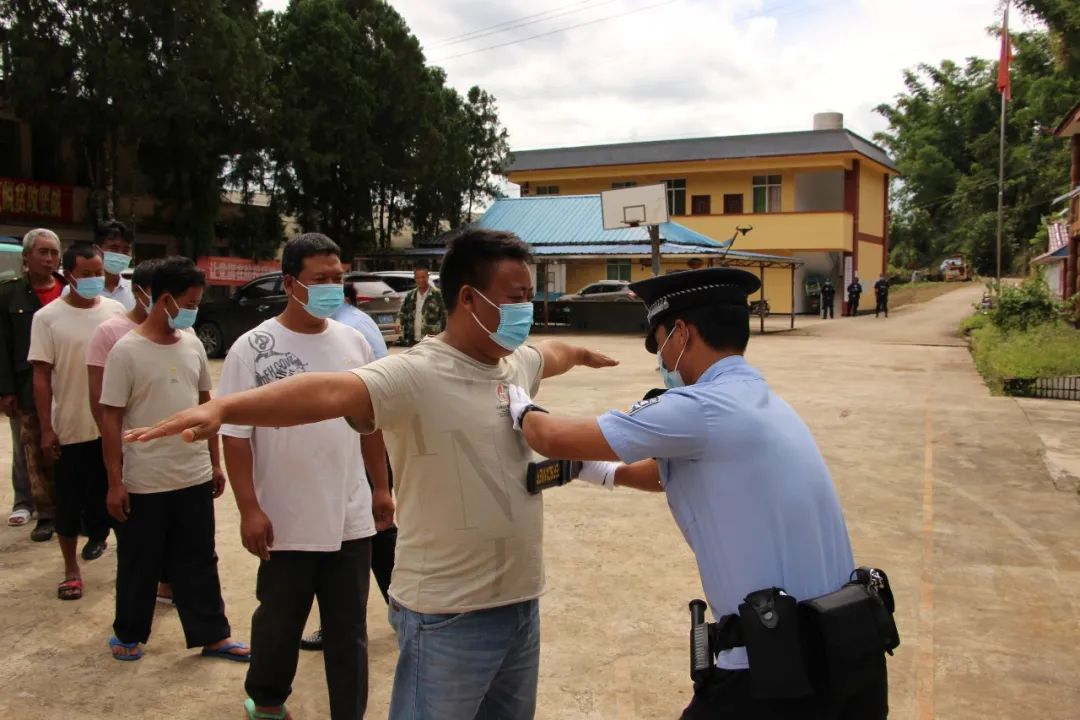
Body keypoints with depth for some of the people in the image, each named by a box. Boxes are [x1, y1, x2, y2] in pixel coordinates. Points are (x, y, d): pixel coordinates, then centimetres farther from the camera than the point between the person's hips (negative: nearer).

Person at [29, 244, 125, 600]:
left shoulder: (116, 311, 1)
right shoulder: (47, 317, -7)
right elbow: (41, 375, -6)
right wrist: (46, 428, -9)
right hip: (71, 427, -2)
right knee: (70, 501, 8)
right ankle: (71, 569, 23)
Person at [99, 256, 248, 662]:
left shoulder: (192, 344, 4)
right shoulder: (127, 351, -12)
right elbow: (111, 418, -11)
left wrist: (215, 462, 13)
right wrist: (115, 481, -12)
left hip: (195, 478, 5)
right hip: (145, 483, -5)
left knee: (199, 562, 13)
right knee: (139, 565, 12)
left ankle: (213, 636, 24)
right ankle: (128, 634, 31)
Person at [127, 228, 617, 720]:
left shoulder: (518, 364, 4)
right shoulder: (415, 376, -20)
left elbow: (553, 353, 28)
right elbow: (330, 392, -37)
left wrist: (583, 354, 50)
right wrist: (222, 407, -53)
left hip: (521, 601, 8)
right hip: (449, 616, -8)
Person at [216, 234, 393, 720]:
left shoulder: (354, 343, 3)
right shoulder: (252, 349, -9)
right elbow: (235, 434, -9)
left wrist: (381, 488, 13)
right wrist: (249, 509, -14)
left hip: (350, 519, 3)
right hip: (286, 523, -2)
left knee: (349, 631, 11)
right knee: (279, 623, 17)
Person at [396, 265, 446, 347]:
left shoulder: (437, 295, -4)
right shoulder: (410, 296, 12)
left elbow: (444, 316, -5)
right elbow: (402, 312, 17)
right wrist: (399, 322, -5)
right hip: (412, 341, 5)